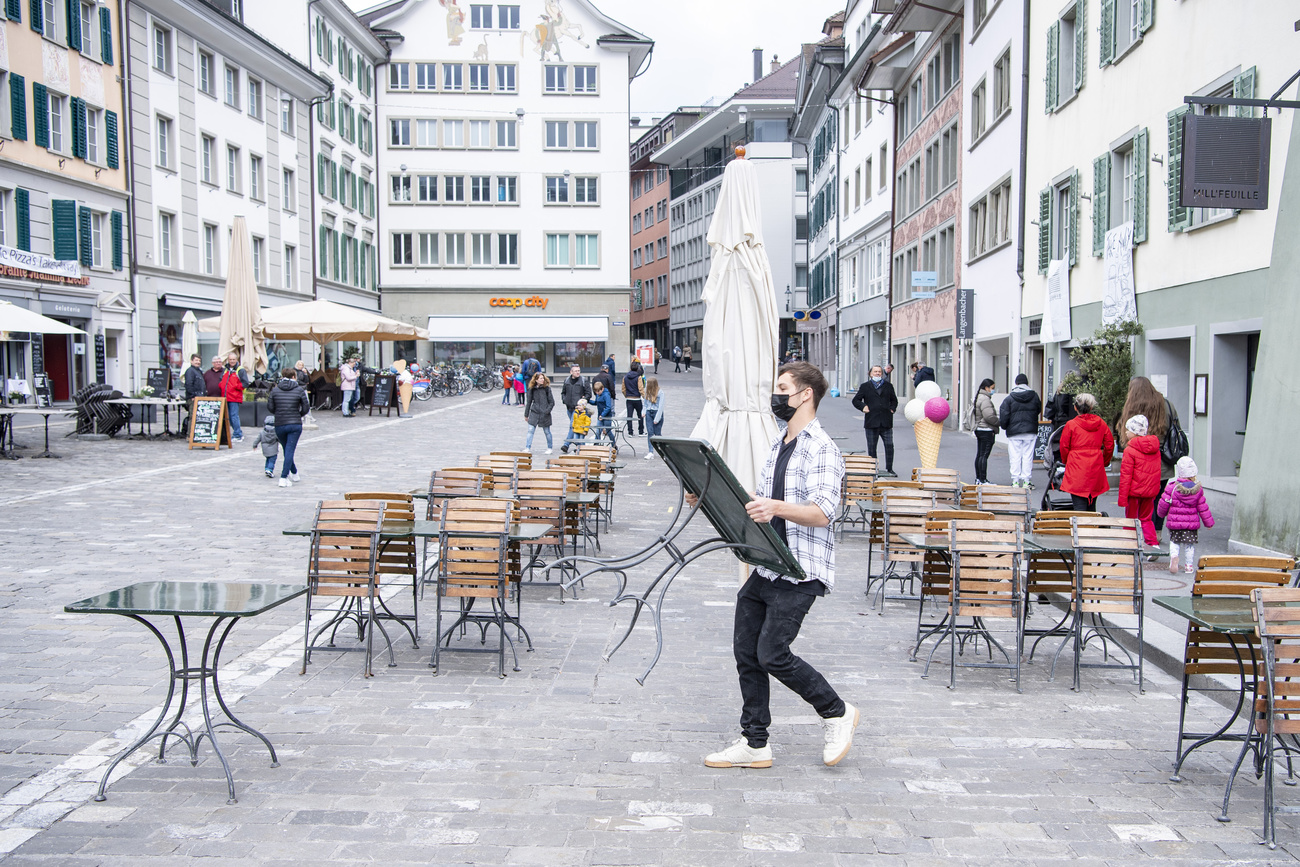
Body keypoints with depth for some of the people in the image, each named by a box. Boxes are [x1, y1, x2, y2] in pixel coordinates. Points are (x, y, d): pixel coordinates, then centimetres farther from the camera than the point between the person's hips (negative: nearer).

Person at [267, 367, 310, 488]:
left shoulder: (275, 390, 2)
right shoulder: (300, 390, -2)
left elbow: (270, 407, 1)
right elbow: (306, 408, -1)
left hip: (279, 425, 2)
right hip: (295, 424, -2)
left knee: (287, 450, 17)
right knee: (290, 450, -5)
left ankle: (294, 474, 31)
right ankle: (284, 478, -12)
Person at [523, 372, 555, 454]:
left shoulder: (546, 388, -4)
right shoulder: (532, 389, 4)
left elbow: (552, 402, -1)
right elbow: (529, 402, 13)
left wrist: (547, 411, -13)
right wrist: (526, 414, 16)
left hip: (544, 414, -2)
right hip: (534, 413, 2)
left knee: (547, 431, 8)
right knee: (530, 430, -5)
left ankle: (550, 448, 23)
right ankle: (527, 448, -2)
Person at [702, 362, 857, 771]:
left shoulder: (822, 449, -12)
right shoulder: (778, 444, 17)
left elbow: (823, 512, -22)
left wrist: (776, 507, -38)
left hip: (801, 572, -9)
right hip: (766, 567, 9)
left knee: (772, 654, -9)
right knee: (746, 651, 7)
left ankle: (837, 713, 13)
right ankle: (755, 744, 18)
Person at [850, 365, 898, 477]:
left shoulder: (888, 386, 14)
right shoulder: (865, 386, 7)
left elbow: (894, 400, 24)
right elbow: (856, 400, 7)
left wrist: (892, 408, 6)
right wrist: (863, 407, -10)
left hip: (886, 421, 1)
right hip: (871, 422, -1)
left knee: (889, 445, -1)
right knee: (871, 447, 4)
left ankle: (889, 469, 9)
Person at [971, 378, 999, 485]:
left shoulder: (978, 397, 17)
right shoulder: (985, 399, -16)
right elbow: (989, 416, -22)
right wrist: (1000, 422, -10)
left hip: (979, 429, 11)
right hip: (986, 431, -11)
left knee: (979, 455, 13)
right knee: (984, 455, -9)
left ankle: (978, 478, 18)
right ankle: (983, 480, -9)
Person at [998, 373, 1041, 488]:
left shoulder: (1010, 398, -5)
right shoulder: (1034, 396, 0)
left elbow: (1004, 415, -7)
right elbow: (1039, 409, 14)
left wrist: (1004, 427, 9)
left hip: (1014, 432, -1)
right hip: (1030, 431, 1)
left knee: (1015, 457, 4)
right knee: (1028, 456, 5)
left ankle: (1015, 481, 4)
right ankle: (1026, 481, 4)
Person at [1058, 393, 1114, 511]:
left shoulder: (1071, 425, -6)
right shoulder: (1101, 424, 4)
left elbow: (1064, 447, 1)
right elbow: (1110, 445, 11)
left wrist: (1066, 462, 20)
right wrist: (1104, 462, 27)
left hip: (1077, 469, -4)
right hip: (1096, 469, 4)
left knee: (1079, 506, -7)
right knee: (1091, 506, 14)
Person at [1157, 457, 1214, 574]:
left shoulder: (1172, 488, -9)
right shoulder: (1197, 490, -4)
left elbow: (1164, 504, -4)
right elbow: (1203, 508, 2)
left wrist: (1161, 513, 18)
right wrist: (1209, 522, 13)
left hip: (1174, 523, -1)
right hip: (1192, 524, 1)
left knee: (1174, 542, 10)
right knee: (1190, 545, 12)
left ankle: (1174, 556, -16)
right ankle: (1189, 565, 14)